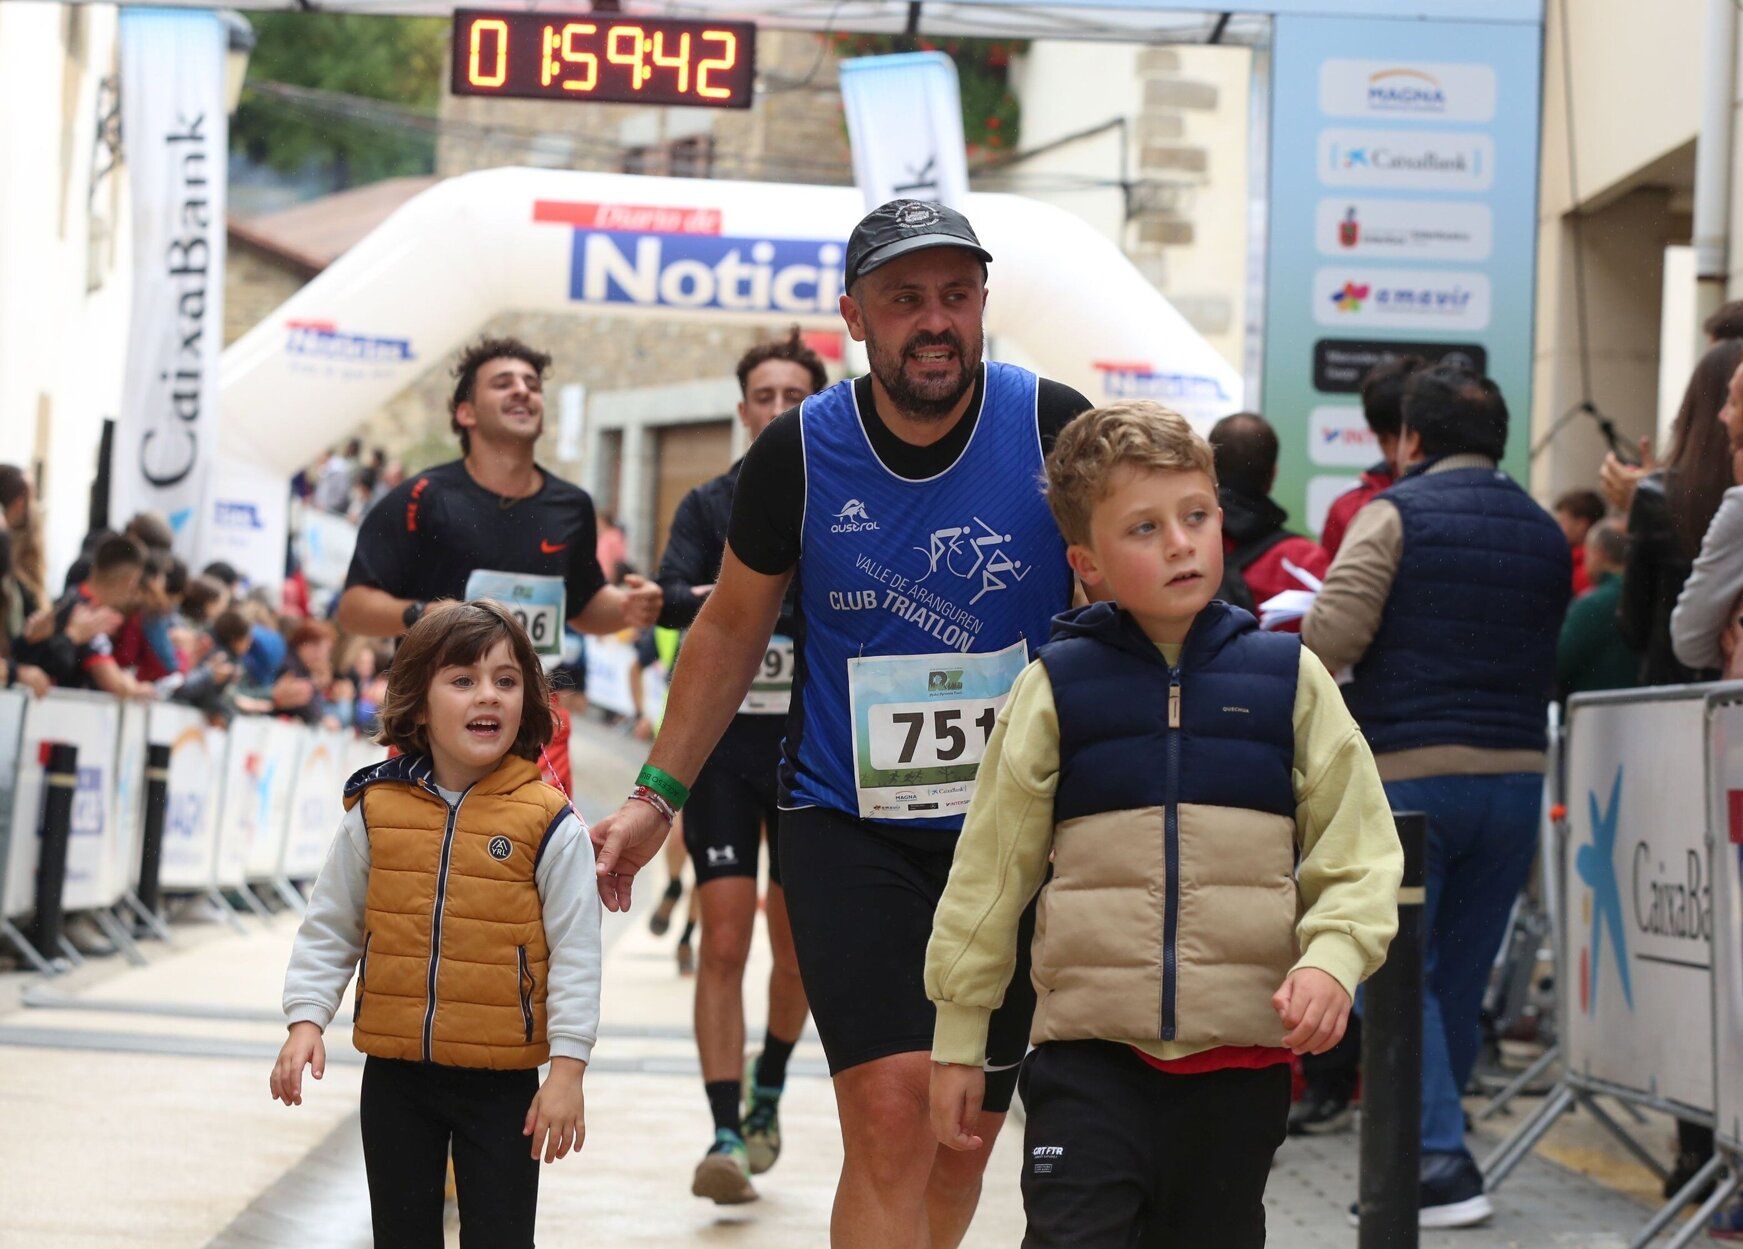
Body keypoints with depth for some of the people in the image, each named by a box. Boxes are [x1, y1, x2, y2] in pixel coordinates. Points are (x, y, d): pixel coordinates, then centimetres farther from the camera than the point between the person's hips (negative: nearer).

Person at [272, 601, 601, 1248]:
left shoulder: (548, 823, -9)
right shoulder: (376, 809, -1)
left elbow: (575, 951, -6)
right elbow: (330, 927, 8)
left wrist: (568, 1068, -9)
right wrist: (306, 1020, -2)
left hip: (501, 1079, -3)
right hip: (395, 1072, 3)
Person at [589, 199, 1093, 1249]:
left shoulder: (1053, 427, -7)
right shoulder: (800, 452, -4)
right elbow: (733, 627, 11)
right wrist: (657, 796, 9)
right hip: (848, 821, -1)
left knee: (964, 1139, 10)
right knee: (891, 1117, -16)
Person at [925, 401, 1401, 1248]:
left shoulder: (1287, 679, 3)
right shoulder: (1056, 689, 0)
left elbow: (1357, 857, 4)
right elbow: (989, 870, 6)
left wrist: (1330, 960, -15)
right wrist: (958, 1038, 7)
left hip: (1242, 1058, 2)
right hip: (1089, 1056, -2)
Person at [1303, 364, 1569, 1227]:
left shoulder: (1395, 514, -5)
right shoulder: (1545, 534, 13)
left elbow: (1333, 636, -13)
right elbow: (1554, 663, 15)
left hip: (1408, 770, -5)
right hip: (1515, 773, 5)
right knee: (1462, 976, 12)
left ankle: (1441, 1161, -11)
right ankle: (1422, 1146, 20)